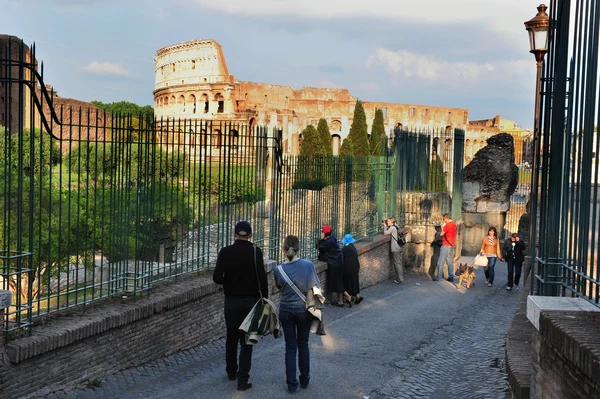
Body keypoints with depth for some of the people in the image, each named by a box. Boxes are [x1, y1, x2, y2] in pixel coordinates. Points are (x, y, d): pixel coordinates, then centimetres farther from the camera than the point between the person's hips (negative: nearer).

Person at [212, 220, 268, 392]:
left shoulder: (225, 252, -6)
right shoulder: (255, 251, -10)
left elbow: (217, 278, -9)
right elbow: (262, 277, -15)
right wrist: (265, 297, -3)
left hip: (231, 300, 2)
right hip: (251, 300, -2)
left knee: (231, 337, 19)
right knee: (246, 340, 3)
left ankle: (231, 371, 33)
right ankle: (242, 379, -1)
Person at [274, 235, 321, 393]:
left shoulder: (279, 270, -13)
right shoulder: (308, 265, -16)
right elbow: (316, 287, -6)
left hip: (286, 310, 0)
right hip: (304, 310, 0)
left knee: (290, 347, 10)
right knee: (303, 345, 16)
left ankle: (291, 383, 13)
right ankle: (304, 380, 27)